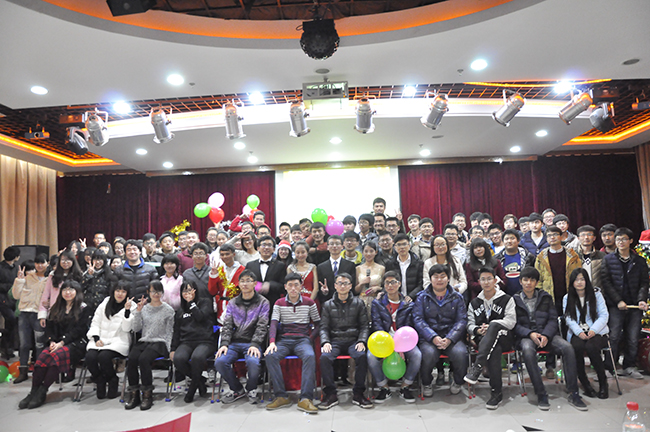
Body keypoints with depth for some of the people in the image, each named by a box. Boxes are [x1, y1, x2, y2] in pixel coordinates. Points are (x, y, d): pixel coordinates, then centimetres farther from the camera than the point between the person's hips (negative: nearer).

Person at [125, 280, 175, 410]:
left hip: (159, 342, -3)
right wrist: (138, 311, -2)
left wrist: (167, 349, -8)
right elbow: (136, 328, 7)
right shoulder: (144, 308, 14)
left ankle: (147, 395, -19)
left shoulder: (168, 310, 6)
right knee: (131, 358, -26)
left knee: (144, 359, -31)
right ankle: (133, 395, -13)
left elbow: (169, 332, 5)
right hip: (143, 341, 4)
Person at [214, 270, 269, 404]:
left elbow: (261, 326, -4)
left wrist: (254, 344, -19)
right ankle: (237, 390, 3)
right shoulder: (232, 303, 16)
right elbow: (227, 325, 9)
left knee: (253, 362, -34)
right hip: (234, 343, 3)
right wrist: (224, 344, -9)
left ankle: (251, 389, 0)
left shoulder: (263, 302, 6)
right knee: (219, 362, -25)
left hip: (252, 343, -3)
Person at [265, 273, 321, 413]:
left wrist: (310, 338, -4)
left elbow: (318, 324, 13)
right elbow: (274, 324, 1)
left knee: (310, 356, -35)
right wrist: (272, 342, -16)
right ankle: (281, 397, -26)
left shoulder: (309, 303, 12)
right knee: (270, 356, -31)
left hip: (302, 339, -1)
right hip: (284, 339, 1)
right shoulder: (279, 303, 13)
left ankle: (305, 399, -36)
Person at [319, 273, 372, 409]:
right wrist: (325, 342, -10)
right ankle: (330, 394, -17)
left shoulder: (358, 303, 12)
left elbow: (364, 325, 9)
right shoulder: (328, 305, 13)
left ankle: (358, 394, -17)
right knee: (324, 357, -30)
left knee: (361, 356, -32)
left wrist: (361, 341, -8)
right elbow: (324, 327, 9)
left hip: (353, 340, 0)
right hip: (335, 340, 1)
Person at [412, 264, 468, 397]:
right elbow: (418, 320, -2)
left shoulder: (457, 297, 11)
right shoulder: (422, 297, 7)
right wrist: (433, 337, -18)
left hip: (451, 337, 1)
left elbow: (462, 320, 2)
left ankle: (457, 382, 3)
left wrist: (449, 339, -15)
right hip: (428, 337, -1)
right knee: (429, 353, -33)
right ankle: (427, 383, -3)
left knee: (460, 353, -29)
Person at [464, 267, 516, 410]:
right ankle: (496, 392, -31)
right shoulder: (474, 303, 19)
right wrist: (477, 330, -11)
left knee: (494, 326, -38)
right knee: (494, 350, -37)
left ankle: (477, 367, -45)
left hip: (504, 338, -1)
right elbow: (470, 324, 13)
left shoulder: (506, 299, 11)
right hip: (483, 339, 2)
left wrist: (490, 326, -16)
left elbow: (511, 321, -3)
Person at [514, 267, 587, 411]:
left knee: (568, 348, -27)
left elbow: (553, 319, 7)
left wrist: (546, 335, -12)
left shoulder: (545, 297, 14)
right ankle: (541, 395, -30)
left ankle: (573, 395, -20)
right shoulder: (515, 300, 7)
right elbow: (515, 325, 1)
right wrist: (530, 334, -17)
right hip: (526, 336, -3)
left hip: (546, 334, 3)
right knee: (528, 350, -37)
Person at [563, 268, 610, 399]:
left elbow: (604, 315, 1)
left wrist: (593, 330, -16)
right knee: (577, 346, -33)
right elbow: (569, 318, 3)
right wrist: (579, 332, -16)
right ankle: (584, 383, -17)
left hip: (596, 332, -1)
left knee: (591, 347, -33)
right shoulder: (567, 298, 12)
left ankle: (603, 382, -13)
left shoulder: (596, 294, 8)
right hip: (577, 333, 1)